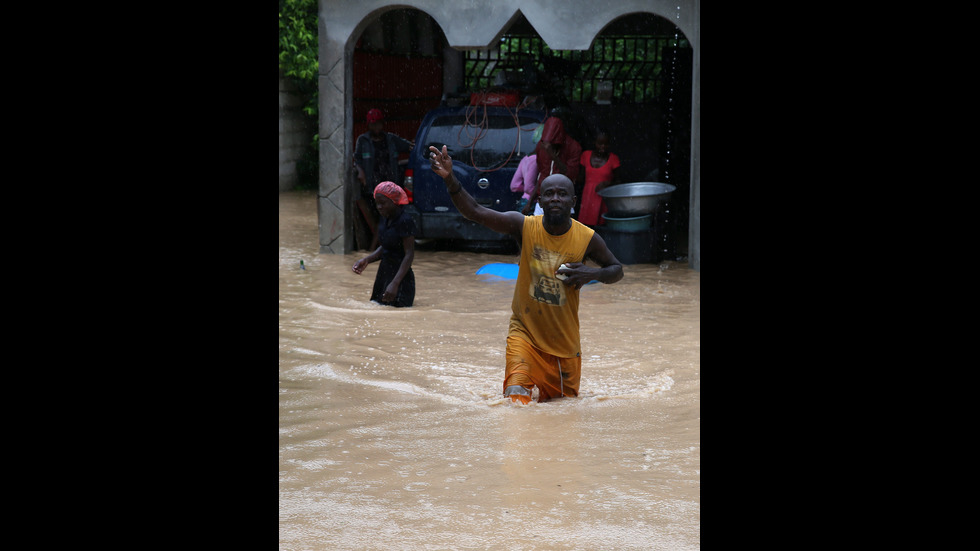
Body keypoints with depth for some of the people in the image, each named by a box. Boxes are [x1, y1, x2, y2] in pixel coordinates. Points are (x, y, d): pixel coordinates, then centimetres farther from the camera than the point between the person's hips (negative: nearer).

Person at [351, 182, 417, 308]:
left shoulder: (405, 221, -17)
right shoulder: (385, 219, 8)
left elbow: (409, 255, -19)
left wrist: (395, 284, -26)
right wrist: (366, 260, 1)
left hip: (400, 277, -9)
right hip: (384, 274, 9)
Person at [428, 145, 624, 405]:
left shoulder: (587, 239, -9)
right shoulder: (524, 226, -12)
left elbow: (617, 269, 7)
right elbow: (476, 212, -21)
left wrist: (593, 273, -16)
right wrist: (449, 178, -36)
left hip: (565, 341, 2)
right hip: (525, 332, -2)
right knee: (516, 398, -22)